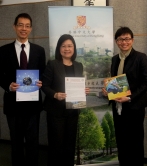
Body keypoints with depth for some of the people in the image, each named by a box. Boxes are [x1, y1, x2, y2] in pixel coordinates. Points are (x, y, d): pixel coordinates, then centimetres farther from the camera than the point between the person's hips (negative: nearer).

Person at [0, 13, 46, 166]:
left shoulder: (39, 50, 6)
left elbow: (43, 74, 7)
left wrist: (40, 83, -14)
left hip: (33, 102, 1)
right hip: (13, 102, -1)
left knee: (32, 140, 10)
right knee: (16, 140, 12)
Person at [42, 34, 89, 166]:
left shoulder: (78, 66, 10)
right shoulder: (52, 64, -5)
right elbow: (45, 86, -8)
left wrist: (84, 90, -6)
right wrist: (55, 95, -25)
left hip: (73, 110, 5)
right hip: (56, 110, -4)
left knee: (70, 142, 10)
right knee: (56, 143, -1)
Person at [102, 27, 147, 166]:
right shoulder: (114, 59, 12)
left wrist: (129, 98, -20)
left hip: (134, 108, -6)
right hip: (118, 108, 6)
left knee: (135, 144, 4)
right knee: (121, 143, 13)